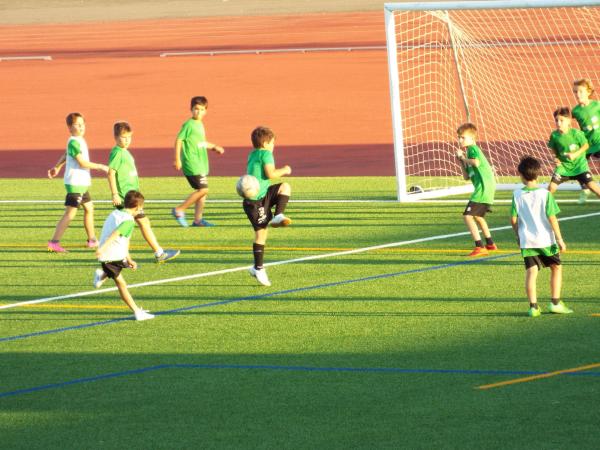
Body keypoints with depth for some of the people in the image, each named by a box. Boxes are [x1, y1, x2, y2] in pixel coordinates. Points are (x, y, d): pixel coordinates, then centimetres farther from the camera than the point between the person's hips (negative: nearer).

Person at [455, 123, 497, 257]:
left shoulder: (472, 149, -7)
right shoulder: (472, 150, 22)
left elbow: (476, 162, -29)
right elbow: (466, 176, 22)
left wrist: (463, 158, -13)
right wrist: (462, 162, 10)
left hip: (483, 187, -11)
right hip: (489, 187, 11)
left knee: (467, 216, -14)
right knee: (477, 215, 30)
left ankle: (480, 247, -18)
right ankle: (490, 244, 41)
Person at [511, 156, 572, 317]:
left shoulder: (517, 195, -2)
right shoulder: (545, 194, -8)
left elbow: (513, 219, 1)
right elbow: (552, 218, -9)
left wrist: (518, 236, 18)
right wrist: (559, 239, -2)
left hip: (527, 241, 1)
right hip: (546, 239, -1)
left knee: (531, 272, 1)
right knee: (556, 268, 16)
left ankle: (533, 306, -7)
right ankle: (555, 303, 13)